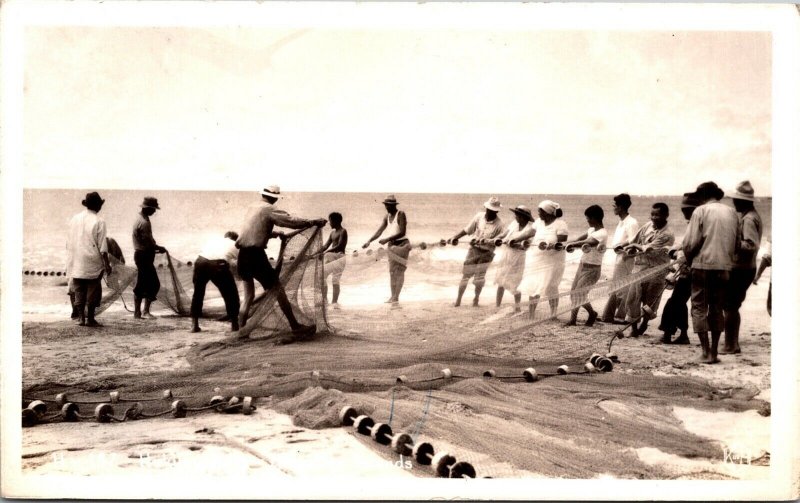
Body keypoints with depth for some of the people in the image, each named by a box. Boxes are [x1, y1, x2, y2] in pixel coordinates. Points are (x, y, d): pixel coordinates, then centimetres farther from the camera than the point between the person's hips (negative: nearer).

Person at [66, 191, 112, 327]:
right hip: (92, 263, -5)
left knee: (79, 291, 9)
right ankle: (90, 319, 4)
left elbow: (68, 242, 12)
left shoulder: (74, 219, 7)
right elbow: (102, 247, -11)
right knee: (93, 290, 3)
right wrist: (107, 264, -6)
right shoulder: (98, 222, -9)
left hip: (75, 263, 5)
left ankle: (81, 318, 9)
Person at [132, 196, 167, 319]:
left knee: (141, 285, 12)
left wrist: (156, 248, 11)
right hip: (144, 256, -10)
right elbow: (148, 243, -21)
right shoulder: (144, 223, -19)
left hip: (140, 255, 10)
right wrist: (160, 248, -8)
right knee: (154, 284, -7)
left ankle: (138, 312, 16)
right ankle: (145, 311, -5)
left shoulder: (140, 219, 14)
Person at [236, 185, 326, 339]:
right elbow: (291, 221, -13)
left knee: (248, 296, 18)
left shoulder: (252, 208, 18)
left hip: (242, 256, 8)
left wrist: (276, 233, 32)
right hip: (256, 255, -8)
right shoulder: (269, 209, -6)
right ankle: (296, 327, -2)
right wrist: (314, 222, -6)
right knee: (278, 289, -3)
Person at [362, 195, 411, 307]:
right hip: (391, 245, 7)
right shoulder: (387, 217, 10)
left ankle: (396, 298, -11)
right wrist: (369, 241, -9)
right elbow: (379, 231, 5)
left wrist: (387, 239, -26)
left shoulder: (401, 214, -12)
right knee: (392, 271, 7)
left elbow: (402, 232, -20)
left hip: (402, 244, -7)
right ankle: (393, 296, 12)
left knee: (399, 271, -8)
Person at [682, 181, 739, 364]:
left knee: (699, 308, 4)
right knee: (717, 308, 14)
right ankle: (714, 352, 14)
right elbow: (737, 241, 11)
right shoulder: (732, 213, 9)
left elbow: (690, 243, -10)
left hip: (703, 265, -4)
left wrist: (689, 259, 7)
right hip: (724, 267, 5)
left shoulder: (701, 211, -6)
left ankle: (706, 352, -2)